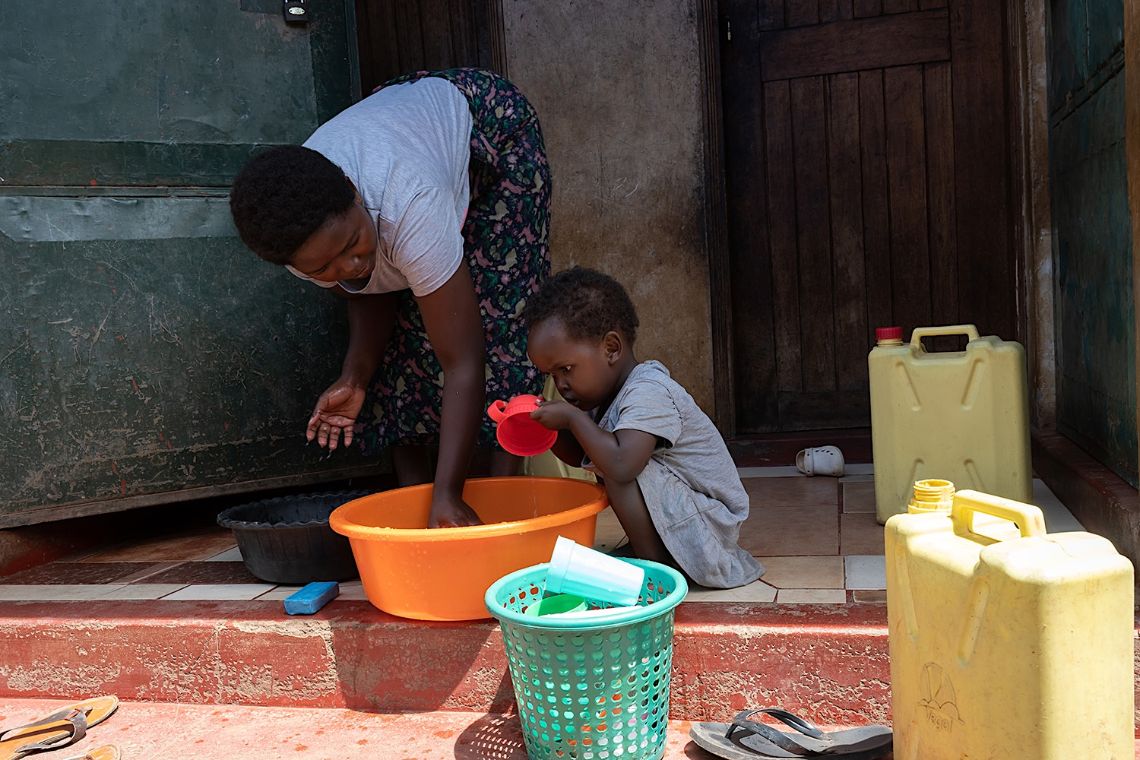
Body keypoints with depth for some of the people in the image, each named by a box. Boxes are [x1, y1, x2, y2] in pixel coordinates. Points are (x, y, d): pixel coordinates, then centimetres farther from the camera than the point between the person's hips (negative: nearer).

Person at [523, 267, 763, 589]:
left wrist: (572, 417, -25)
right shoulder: (611, 392, 6)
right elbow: (578, 456, 18)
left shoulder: (648, 392, -23)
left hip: (710, 522, -10)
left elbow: (621, 464, -38)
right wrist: (552, 427, -2)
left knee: (615, 469, -25)